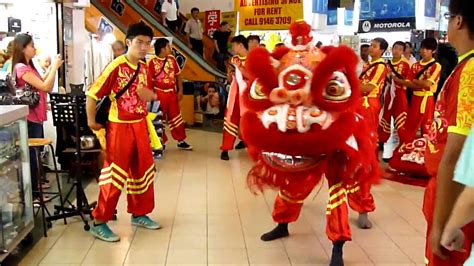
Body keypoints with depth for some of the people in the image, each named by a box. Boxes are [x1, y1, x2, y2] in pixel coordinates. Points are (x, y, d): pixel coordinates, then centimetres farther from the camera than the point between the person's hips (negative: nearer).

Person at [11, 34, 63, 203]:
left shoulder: (29, 67, 15)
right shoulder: (21, 68, -15)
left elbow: (46, 88, 14)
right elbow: (45, 86, -21)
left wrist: (54, 68, 7)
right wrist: (54, 67, -13)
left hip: (36, 117, 10)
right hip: (30, 119, -10)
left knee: (36, 154, 15)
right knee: (31, 156, -4)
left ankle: (34, 191, 26)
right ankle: (30, 195, 3)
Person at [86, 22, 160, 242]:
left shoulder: (144, 68, 7)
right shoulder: (116, 66, -16)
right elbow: (92, 94, -14)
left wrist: (150, 95, 2)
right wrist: (92, 122, -10)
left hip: (139, 125, 8)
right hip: (119, 126, -7)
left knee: (143, 170, 14)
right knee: (115, 174, -4)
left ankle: (139, 214, 30)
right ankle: (99, 223, 8)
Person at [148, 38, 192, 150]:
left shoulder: (172, 59, 2)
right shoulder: (152, 62, -14)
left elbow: (178, 75, 10)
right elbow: (149, 80, -10)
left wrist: (180, 90, 6)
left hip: (172, 92, 5)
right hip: (159, 93, -4)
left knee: (176, 117, 11)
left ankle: (181, 141, 20)